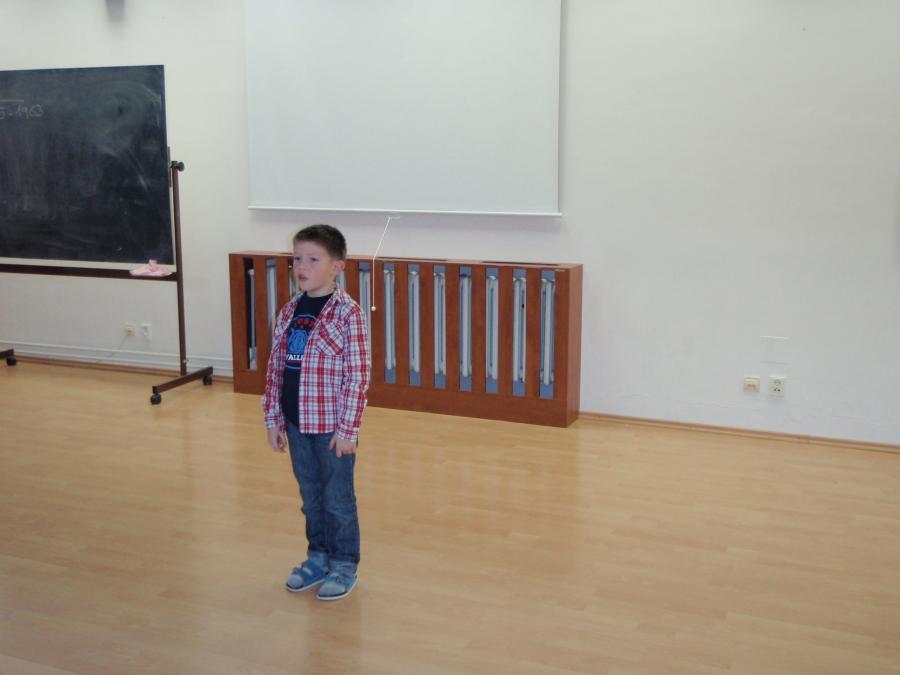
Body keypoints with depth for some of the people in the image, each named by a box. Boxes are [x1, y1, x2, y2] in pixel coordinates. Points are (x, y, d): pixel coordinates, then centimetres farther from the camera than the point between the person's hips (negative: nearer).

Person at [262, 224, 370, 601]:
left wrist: (348, 428, -15)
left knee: (338, 498, 8)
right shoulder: (289, 311, 4)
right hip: (296, 423, 6)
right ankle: (318, 557, 35)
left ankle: (344, 566, 24)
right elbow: (275, 368, 9)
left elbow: (357, 375, -15)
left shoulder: (347, 313, -14)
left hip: (332, 426, -6)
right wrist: (273, 419, 8)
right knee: (311, 496, 19)